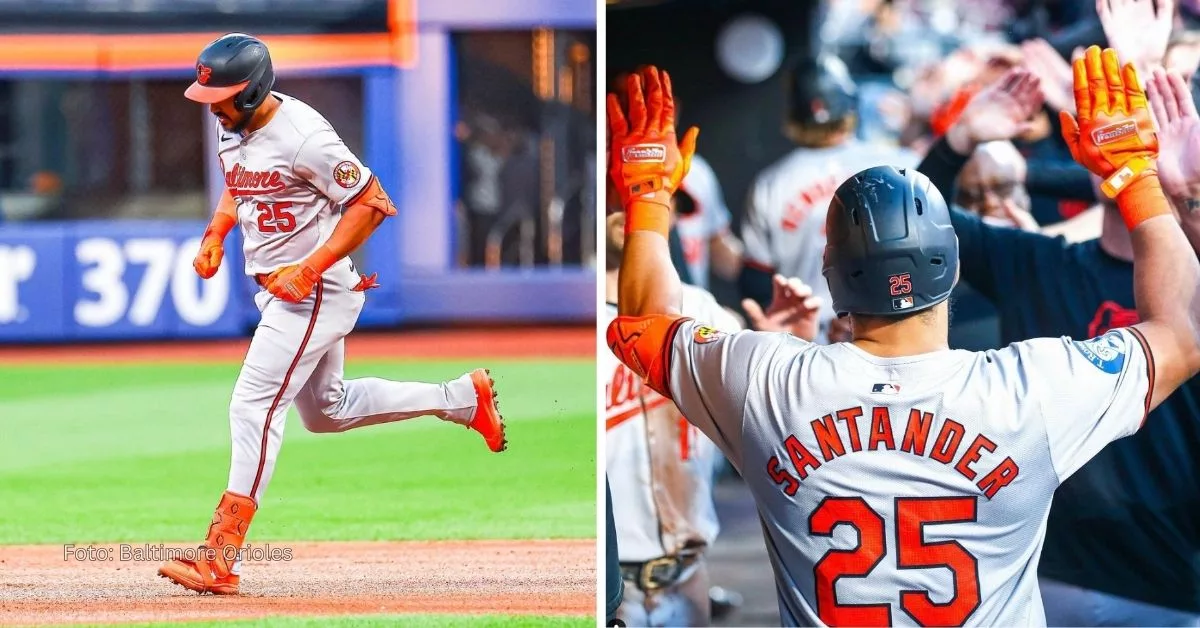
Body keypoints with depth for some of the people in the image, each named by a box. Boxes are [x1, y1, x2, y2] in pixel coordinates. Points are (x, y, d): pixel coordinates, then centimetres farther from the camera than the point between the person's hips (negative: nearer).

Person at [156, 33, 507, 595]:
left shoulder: (303, 137, -24)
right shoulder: (230, 131, 3)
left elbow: (372, 203, -21)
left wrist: (310, 270, -26)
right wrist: (215, 235, 4)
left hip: (314, 292, -10)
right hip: (276, 290, 10)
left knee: (254, 406, -15)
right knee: (327, 410, 21)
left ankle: (221, 558, -15)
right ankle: (461, 398, 34)